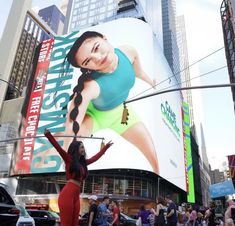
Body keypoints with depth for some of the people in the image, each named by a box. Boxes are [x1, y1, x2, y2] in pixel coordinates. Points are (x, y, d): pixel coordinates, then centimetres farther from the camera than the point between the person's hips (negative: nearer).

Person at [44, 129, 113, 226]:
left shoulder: (83, 162, 18)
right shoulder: (69, 159, 0)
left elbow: (96, 157, 29)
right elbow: (58, 147, -12)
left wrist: (107, 146, 38)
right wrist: (48, 134, -23)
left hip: (76, 195, 8)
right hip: (67, 194, -7)